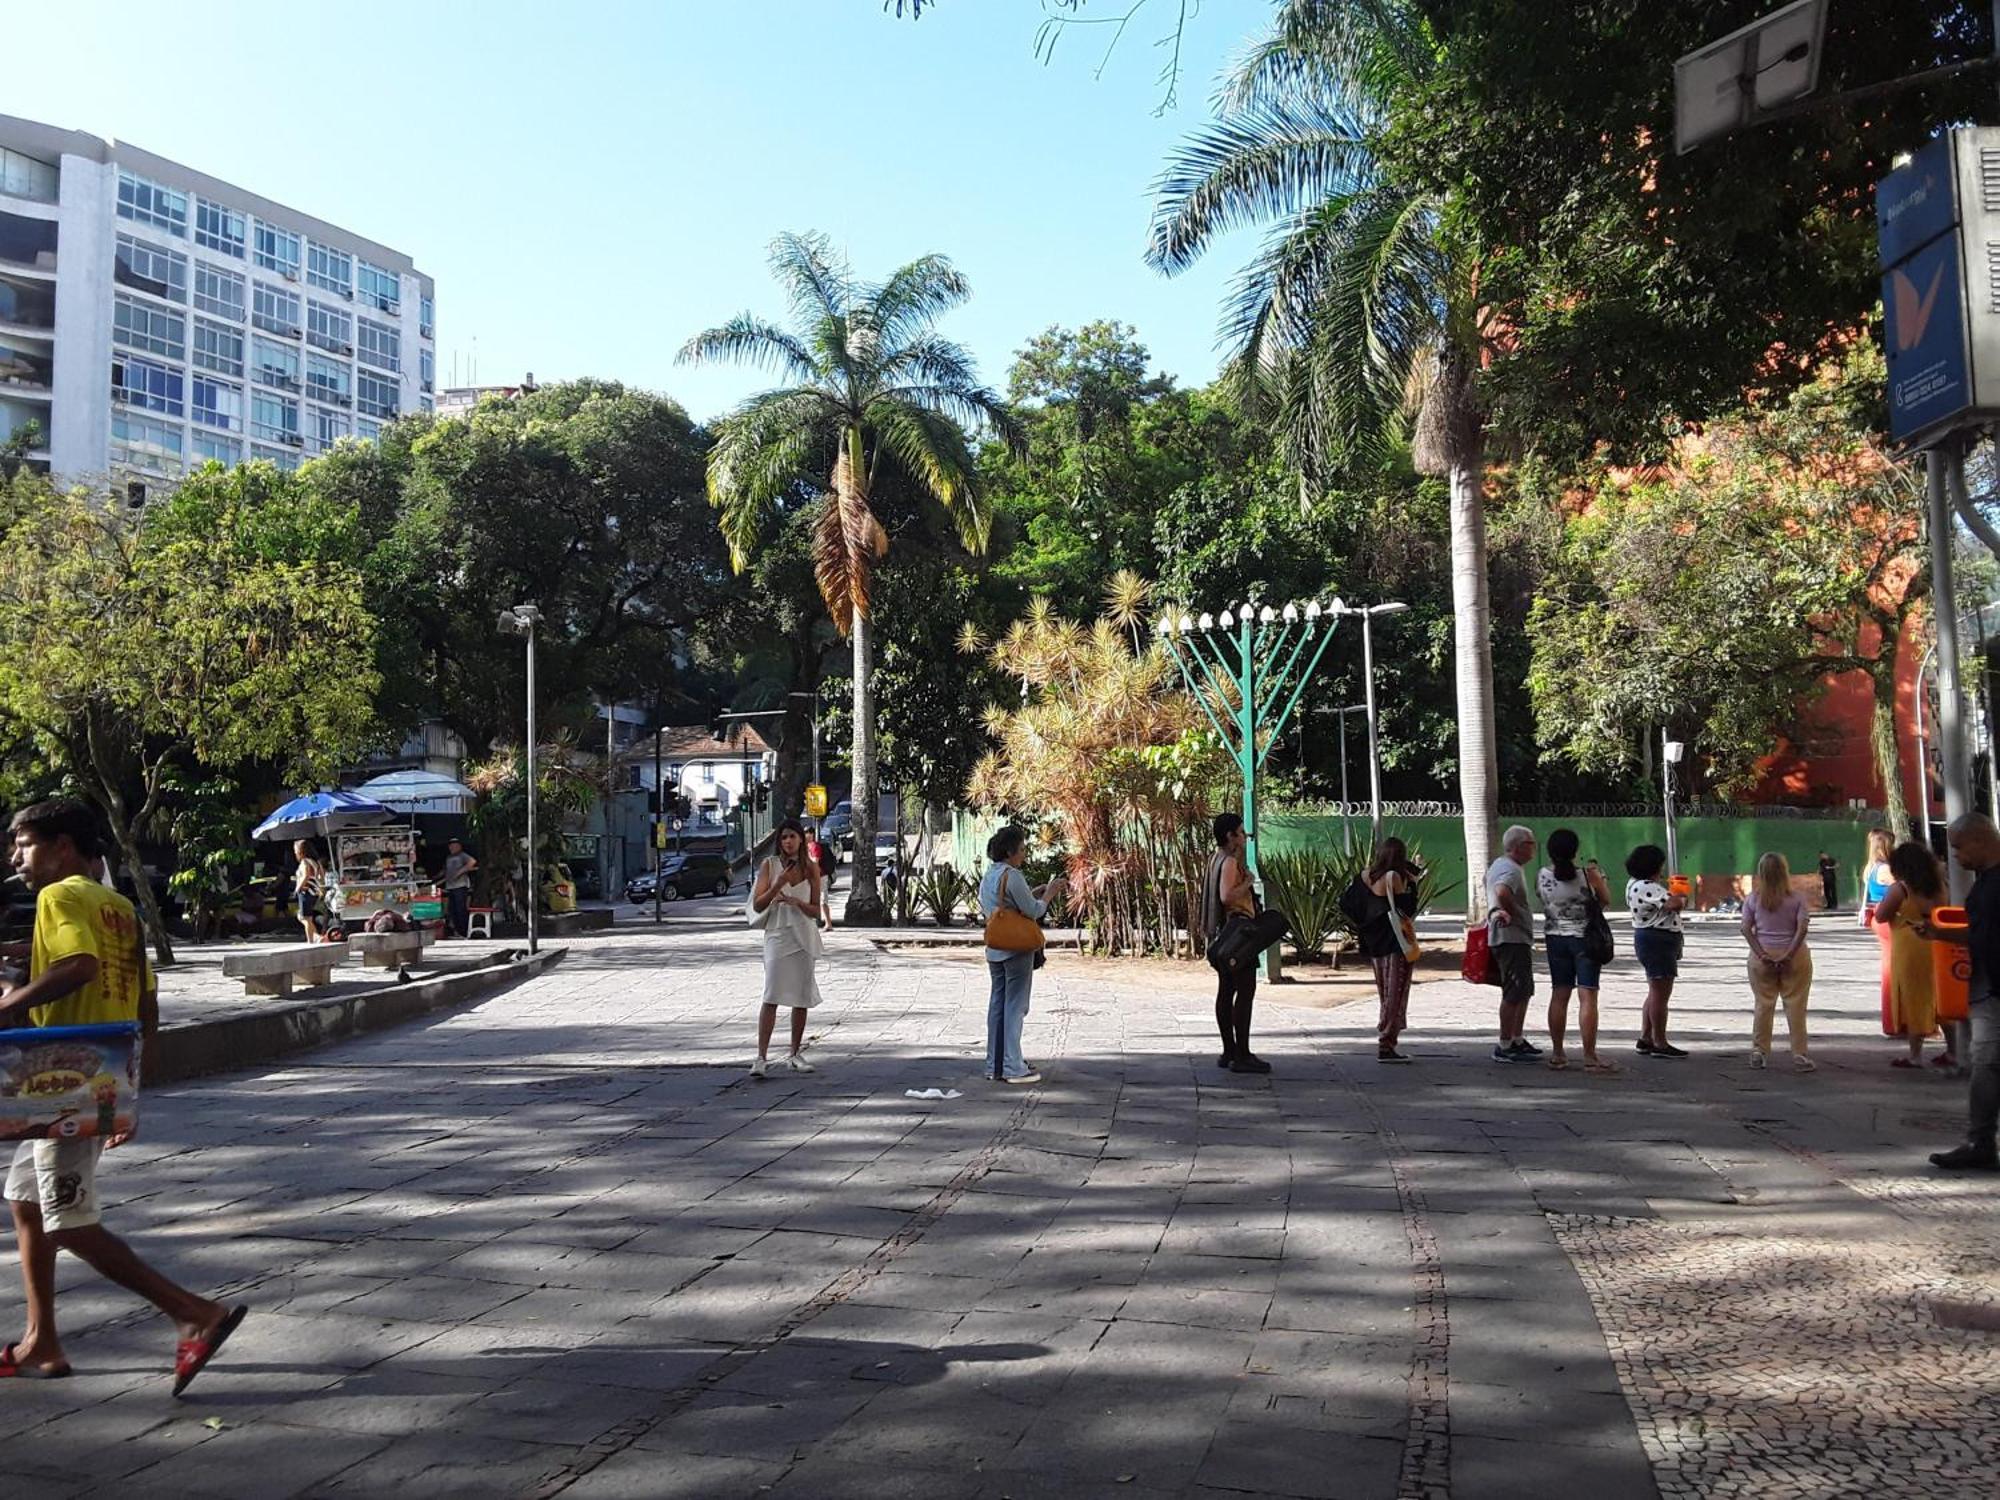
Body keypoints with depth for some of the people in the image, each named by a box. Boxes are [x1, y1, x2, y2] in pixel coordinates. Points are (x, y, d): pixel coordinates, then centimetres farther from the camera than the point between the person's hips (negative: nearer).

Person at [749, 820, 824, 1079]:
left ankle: (795, 1055, 19)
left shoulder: (811, 869, 4)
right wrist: (778, 885, -17)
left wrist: (797, 902, -14)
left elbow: (816, 911, 5)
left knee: (802, 999, 7)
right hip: (777, 934, -3)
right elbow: (757, 905, -4)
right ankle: (762, 1057, -14)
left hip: (804, 937, 3)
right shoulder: (769, 865, 0)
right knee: (771, 997, -12)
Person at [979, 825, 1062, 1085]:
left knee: (998, 1004, 13)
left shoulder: (988, 875, 11)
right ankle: (1013, 1068, -1)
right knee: (1015, 1007, -3)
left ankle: (995, 1065, 18)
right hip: (1016, 949, -9)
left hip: (995, 951, 9)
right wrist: (1049, 894, -2)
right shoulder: (1012, 876, -16)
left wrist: (1034, 894, 15)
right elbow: (1033, 912, -16)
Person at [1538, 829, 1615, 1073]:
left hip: (1555, 938, 4)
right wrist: (1599, 875, 13)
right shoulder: (1587, 874, -14)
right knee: (1587, 997, -5)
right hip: (1584, 938, -4)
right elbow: (1607, 900, -1)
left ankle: (1557, 1053, 17)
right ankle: (1590, 1058, -7)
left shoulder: (1542, 876, -5)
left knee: (1559, 995, 12)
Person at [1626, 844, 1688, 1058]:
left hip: (1650, 939, 11)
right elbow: (1674, 904, -27)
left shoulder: (1635, 883, 12)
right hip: (1657, 941, -11)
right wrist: (1682, 898, -6)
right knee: (1660, 993, -5)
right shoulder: (1646, 887, -21)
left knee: (1656, 993, 18)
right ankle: (1660, 1044, 1)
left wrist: (1675, 896, 5)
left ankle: (1645, 1039, 22)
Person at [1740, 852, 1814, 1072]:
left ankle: (1758, 1052, 12)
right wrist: (1789, 954, -14)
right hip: (1793, 957, -1)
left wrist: (1761, 953, -9)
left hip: (1762, 957, 1)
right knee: (1795, 1005, 4)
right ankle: (1799, 1056, 5)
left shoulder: (1754, 899, -1)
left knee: (1763, 1004, 9)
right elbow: (1802, 928, -14)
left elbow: (1746, 928, -7)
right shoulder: (1796, 898, -5)